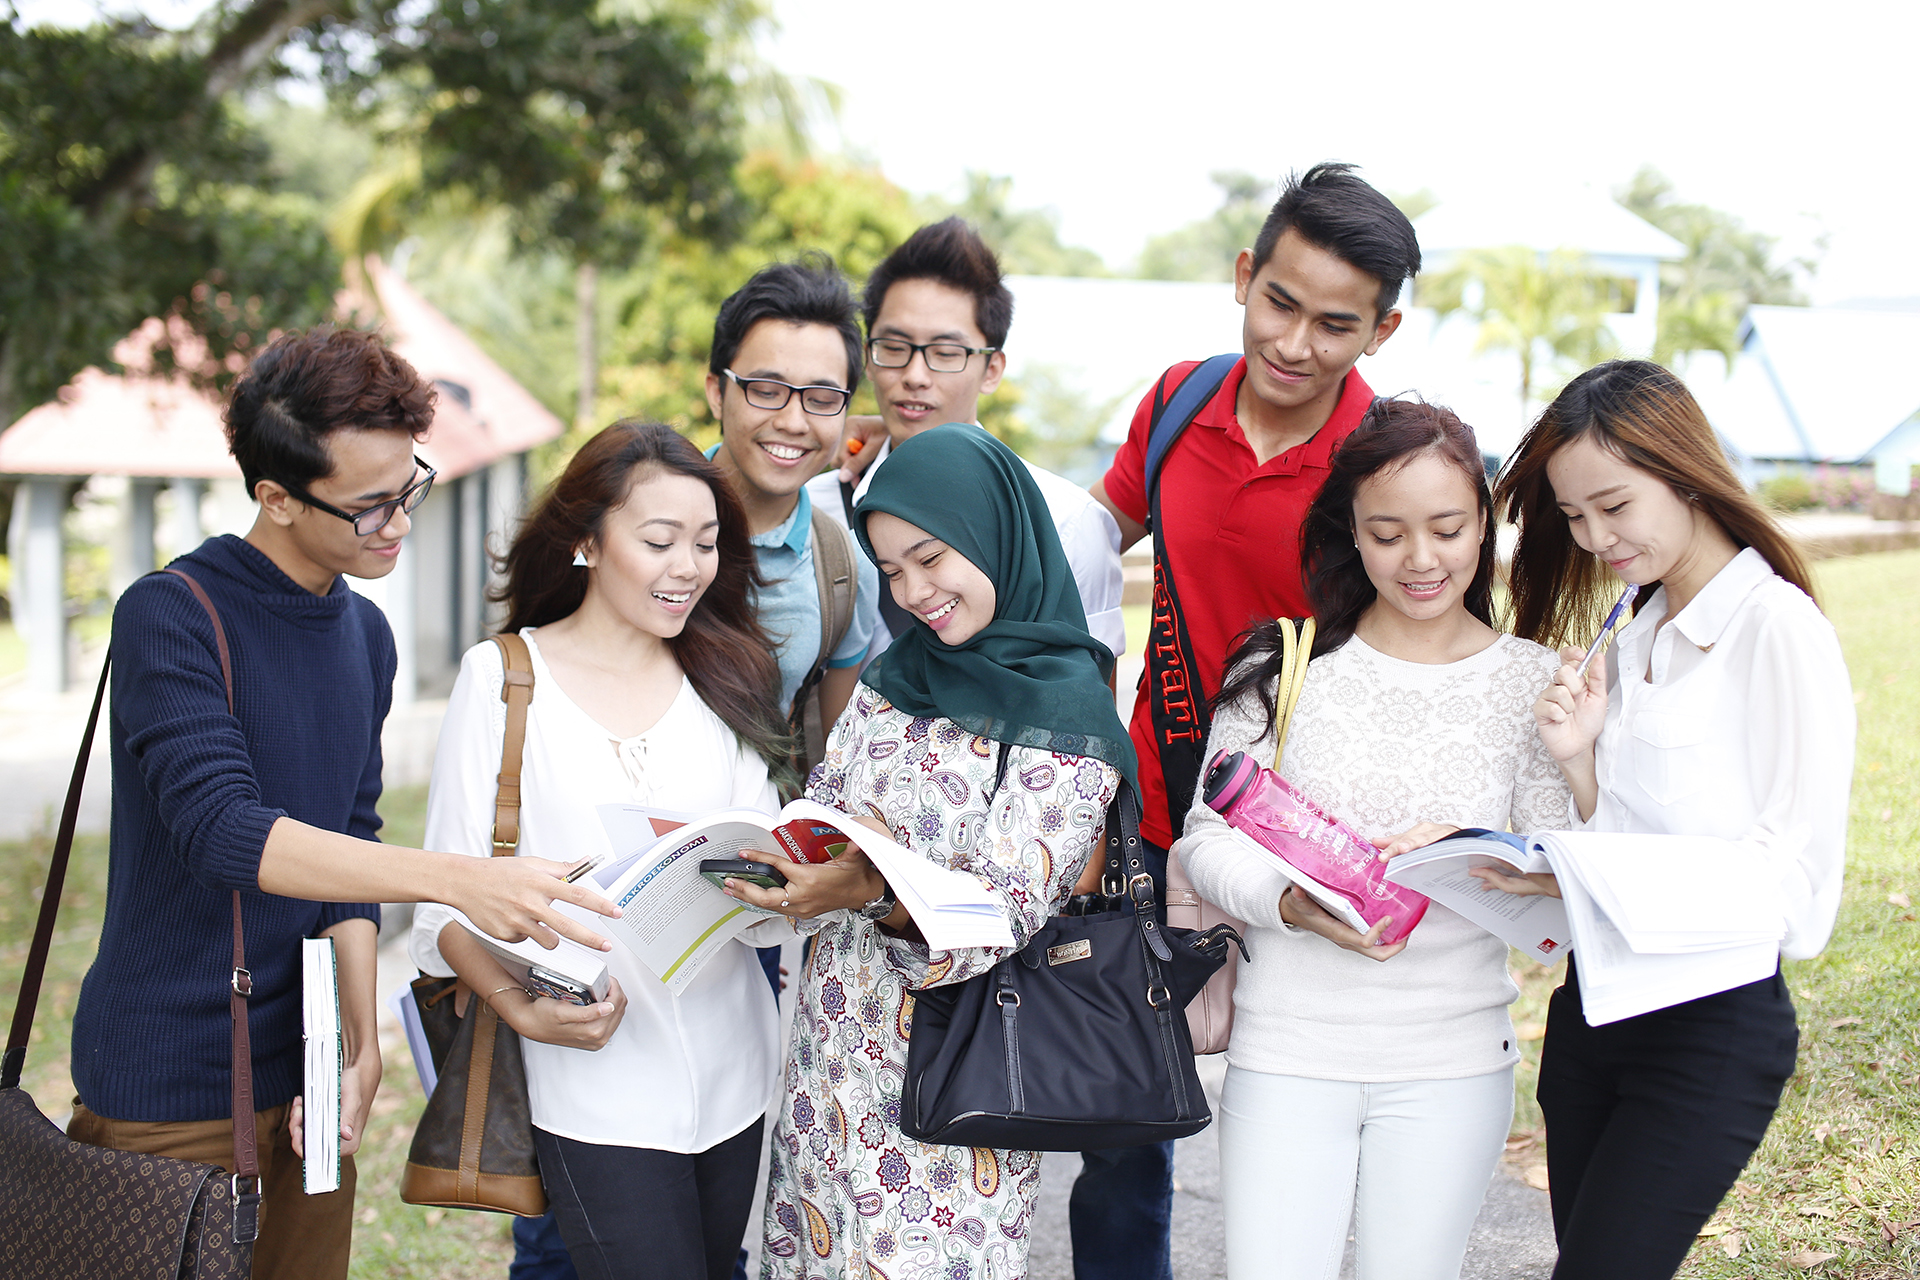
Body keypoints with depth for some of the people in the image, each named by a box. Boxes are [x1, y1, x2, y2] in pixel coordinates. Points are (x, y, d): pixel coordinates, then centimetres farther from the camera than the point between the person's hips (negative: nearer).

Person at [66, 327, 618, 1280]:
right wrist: (456, 879, -35)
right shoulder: (170, 617, -13)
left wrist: (361, 1046, -2)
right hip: (170, 1093, -6)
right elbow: (223, 828, -26)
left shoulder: (366, 636, 10)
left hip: (302, 1083, 6)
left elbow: (346, 843, 11)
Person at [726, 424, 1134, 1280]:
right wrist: (785, 868, -11)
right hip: (833, 1046, 6)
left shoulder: (1069, 711, -10)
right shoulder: (892, 676, 9)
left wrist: (876, 892, -35)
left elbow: (1007, 905, -18)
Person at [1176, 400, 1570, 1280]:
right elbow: (1207, 836, 1)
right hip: (1287, 1049, 0)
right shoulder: (1283, 669, 1)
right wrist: (1292, 902, -18)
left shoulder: (1532, 684, 2)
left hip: (1450, 1064, 0)